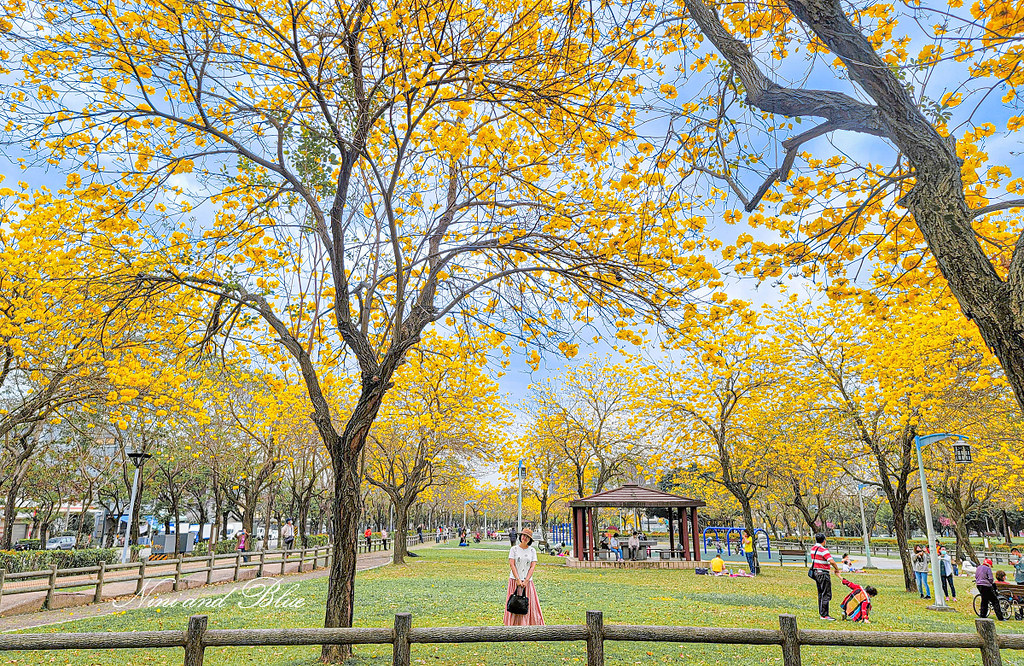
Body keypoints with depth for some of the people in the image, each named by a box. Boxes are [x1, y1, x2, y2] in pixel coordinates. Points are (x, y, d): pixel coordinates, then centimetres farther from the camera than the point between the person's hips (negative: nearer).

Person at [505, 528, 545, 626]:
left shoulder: (532, 551, 5)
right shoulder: (514, 549, 1)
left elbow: (533, 566, -1)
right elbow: (512, 565, -6)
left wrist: (526, 581, -11)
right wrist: (518, 579, -14)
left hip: (527, 581, 2)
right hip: (514, 580, -2)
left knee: (530, 604, -1)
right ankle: (513, 626, 6)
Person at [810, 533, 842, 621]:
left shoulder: (813, 548, 8)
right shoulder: (823, 550, -19)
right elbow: (832, 561, -27)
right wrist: (837, 569, -12)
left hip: (815, 572, 9)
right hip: (823, 574, -9)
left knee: (820, 594, 16)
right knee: (826, 595, -5)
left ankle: (821, 613, 21)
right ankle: (824, 615, -6)